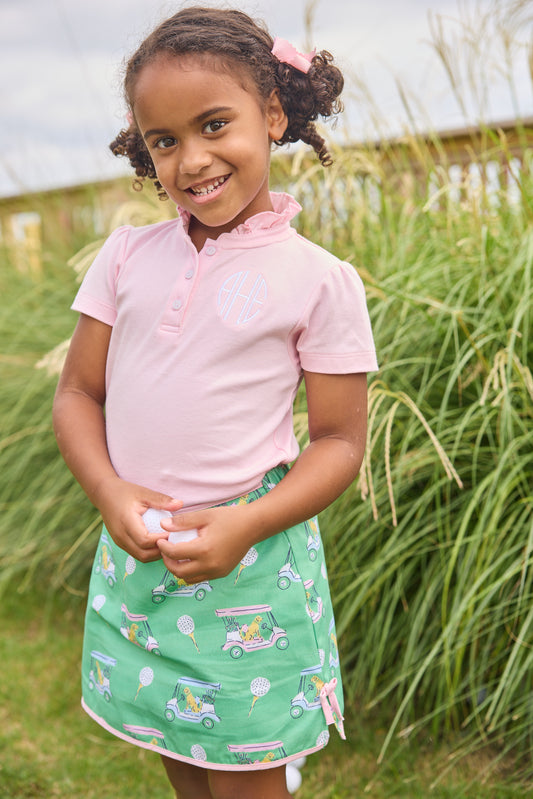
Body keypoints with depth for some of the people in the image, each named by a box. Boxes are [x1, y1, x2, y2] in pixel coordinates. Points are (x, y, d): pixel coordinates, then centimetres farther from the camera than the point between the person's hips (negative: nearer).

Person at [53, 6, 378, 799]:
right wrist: (110, 493, -12)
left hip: (250, 560, -4)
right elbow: (77, 392, 5)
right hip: (137, 554, 4)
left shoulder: (319, 280, -8)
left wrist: (246, 527, -19)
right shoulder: (127, 255, 2)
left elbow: (340, 440, -6)